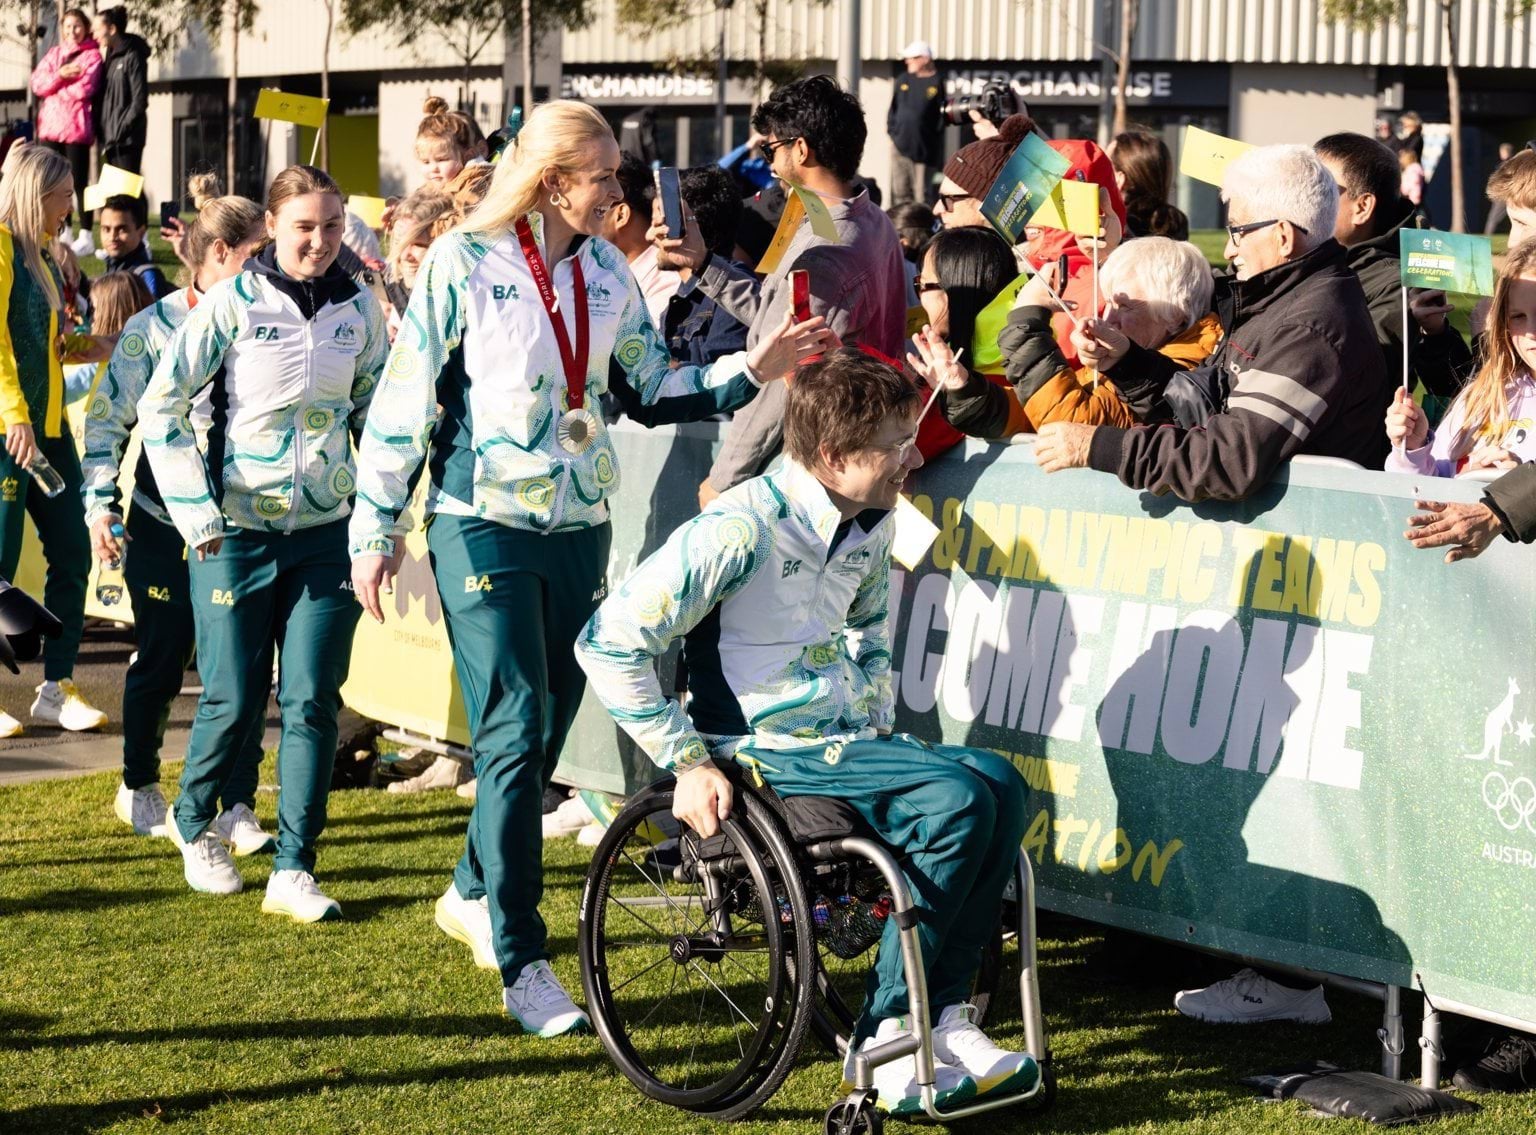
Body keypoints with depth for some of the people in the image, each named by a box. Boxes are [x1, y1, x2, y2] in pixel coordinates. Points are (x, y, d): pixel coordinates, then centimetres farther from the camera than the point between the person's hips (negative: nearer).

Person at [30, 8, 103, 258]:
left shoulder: (92, 56, -1)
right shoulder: (54, 54, 16)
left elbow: (84, 90, -14)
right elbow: (37, 84, 4)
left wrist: (53, 87, -2)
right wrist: (60, 75, -13)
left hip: (76, 127, -6)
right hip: (51, 125, 6)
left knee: (78, 182, -5)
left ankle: (86, 237, -3)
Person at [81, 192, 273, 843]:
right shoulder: (154, 329, -6)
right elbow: (107, 421, -2)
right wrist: (100, 503, -11)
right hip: (164, 522, -2)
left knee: (247, 664, -5)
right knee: (161, 661, 8)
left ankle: (236, 808, 4)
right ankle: (138, 789, 30)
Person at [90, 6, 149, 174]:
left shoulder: (132, 56, -8)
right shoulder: (110, 58, 16)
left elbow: (140, 100, -13)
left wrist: (122, 129, -16)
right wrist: (101, 132, 9)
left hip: (126, 140, -8)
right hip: (110, 139, 8)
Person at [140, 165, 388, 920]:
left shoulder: (358, 311, 3)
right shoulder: (233, 303, -8)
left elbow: (377, 412, 16)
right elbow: (162, 406, -5)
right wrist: (198, 514, -9)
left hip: (325, 533, 3)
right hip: (238, 533, -3)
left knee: (312, 701, -3)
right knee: (234, 699, 3)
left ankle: (293, 871, 2)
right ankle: (193, 825, 30)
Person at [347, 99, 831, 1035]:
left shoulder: (608, 273, 8)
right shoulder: (464, 263, -7)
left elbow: (653, 391, 13)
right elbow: (406, 397, -4)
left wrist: (751, 371, 0)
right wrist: (377, 527, -4)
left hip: (581, 526, 6)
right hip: (485, 526, -5)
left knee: (547, 731, 11)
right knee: (516, 730, -12)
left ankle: (476, 894, 34)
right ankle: (523, 963, -9)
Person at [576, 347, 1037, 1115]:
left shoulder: (872, 527, 7)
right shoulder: (742, 532, -18)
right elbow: (608, 643, -17)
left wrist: (881, 730, 15)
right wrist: (687, 762, -17)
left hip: (845, 743, 8)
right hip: (764, 755, -8)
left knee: (1000, 784, -16)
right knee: (955, 799, -25)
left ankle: (942, 1014, -12)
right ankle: (884, 1040, -17)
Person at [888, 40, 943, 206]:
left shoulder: (936, 83, -3)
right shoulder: (903, 80, 10)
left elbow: (941, 116, -4)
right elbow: (893, 108, 17)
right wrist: (891, 129, 3)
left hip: (922, 148, -4)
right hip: (900, 145, 4)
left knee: (921, 193, 1)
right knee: (899, 192, 6)